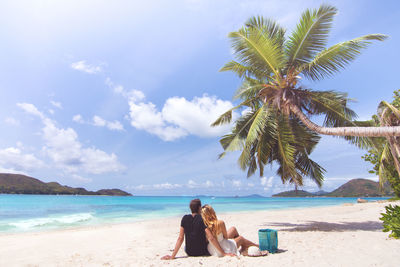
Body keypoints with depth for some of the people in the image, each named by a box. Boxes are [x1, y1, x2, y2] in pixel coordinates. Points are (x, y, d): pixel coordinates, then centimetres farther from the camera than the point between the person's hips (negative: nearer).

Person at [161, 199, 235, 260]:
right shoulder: (202, 219, -18)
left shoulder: (185, 218, -10)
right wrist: (223, 253, -16)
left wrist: (172, 256, -7)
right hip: (203, 252, -3)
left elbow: (180, 238, -11)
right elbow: (211, 238, -22)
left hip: (189, 252, 3)